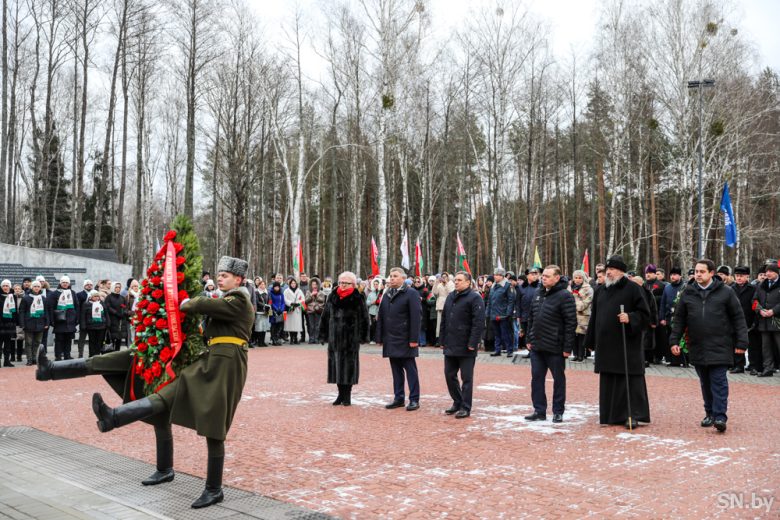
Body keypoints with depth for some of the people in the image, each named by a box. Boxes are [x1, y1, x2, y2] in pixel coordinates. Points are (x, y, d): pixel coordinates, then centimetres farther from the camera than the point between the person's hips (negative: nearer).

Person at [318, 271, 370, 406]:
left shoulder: (357, 299, -3)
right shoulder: (332, 298, 8)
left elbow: (364, 319, -3)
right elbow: (325, 317, 12)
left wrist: (362, 336, -8)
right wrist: (323, 335, 9)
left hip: (351, 338, -4)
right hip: (334, 338, 4)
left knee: (349, 365, 1)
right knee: (336, 364, 7)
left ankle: (347, 395, 11)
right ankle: (341, 394, 19)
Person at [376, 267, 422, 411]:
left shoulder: (411, 294, -7)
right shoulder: (386, 295, 13)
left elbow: (416, 317, -12)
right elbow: (381, 317, 15)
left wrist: (413, 339, -16)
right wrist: (380, 337, 10)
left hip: (405, 340, -6)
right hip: (391, 340, 6)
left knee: (410, 370, 0)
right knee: (396, 370, 11)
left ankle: (414, 399, 6)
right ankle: (398, 398, 18)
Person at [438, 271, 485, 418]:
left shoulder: (474, 298, -9)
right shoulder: (450, 297, 13)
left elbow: (479, 323, -15)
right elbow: (444, 320, 17)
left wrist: (473, 343, -19)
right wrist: (442, 340, 12)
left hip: (466, 347, -7)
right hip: (450, 345, 7)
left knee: (466, 378, 2)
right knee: (449, 375, 13)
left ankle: (465, 408, 10)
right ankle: (457, 402, 28)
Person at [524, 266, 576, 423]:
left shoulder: (564, 296, -12)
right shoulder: (538, 294, 11)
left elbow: (571, 322, -15)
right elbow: (531, 318, 17)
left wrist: (567, 347, -17)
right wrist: (529, 339, 13)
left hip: (555, 348, -7)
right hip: (536, 346, 7)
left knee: (558, 379, 7)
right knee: (536, 378, 9)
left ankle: (558, 412, 17)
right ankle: (539, 410, 18)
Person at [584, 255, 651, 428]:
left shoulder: (633, 289, -4)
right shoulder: (600, 291, 14)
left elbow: (645, 315, -5)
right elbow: (594, 318, 18)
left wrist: (630, 318, -23)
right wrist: (591, 341, 18)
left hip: (627, 344, -6)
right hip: (605, 345, 6)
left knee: (630, 381, -3)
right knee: (608, 382, 9)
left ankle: (633, 415, 4)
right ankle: (611, 415, 18)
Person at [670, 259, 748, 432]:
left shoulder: (726, 292, -2)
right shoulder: (688, 294, 7)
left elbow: (738, 318, 0)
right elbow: (679, 319, 11)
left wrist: (741, 342, -5)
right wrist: (674, 340, 4)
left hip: (720, 346, -3)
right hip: (697, 347, 4)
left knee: (719, 381, -6)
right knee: (705, 382, 11)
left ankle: (720, 416, -5)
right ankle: (709, 413, 21)